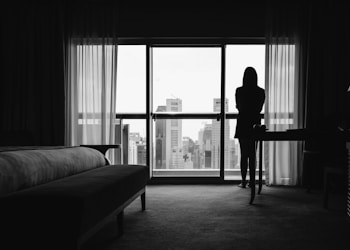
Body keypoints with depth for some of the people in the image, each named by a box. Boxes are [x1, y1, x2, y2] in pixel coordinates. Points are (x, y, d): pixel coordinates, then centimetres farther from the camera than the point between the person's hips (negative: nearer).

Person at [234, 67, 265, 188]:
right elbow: (259, 109, 8)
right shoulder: (261, 91, -2)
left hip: (243, 124, -2)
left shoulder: (239, 90, -8)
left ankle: (243, 181, 4)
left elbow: (238, 107, 6)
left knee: (244, 154, 3)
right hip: (255, 123, 2)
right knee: (252, 154, 9)